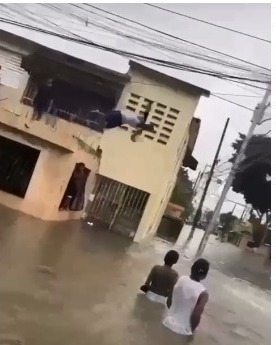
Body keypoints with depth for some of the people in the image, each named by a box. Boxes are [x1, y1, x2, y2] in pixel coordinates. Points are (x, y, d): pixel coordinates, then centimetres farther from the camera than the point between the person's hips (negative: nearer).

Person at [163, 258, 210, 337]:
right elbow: (196, 317, -23)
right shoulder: (203, 293, -22)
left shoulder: (180, 280, -7)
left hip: (169, 322, 4)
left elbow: (169, 302, 3)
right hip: (182, 330, -4)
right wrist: (192, 330, -4)